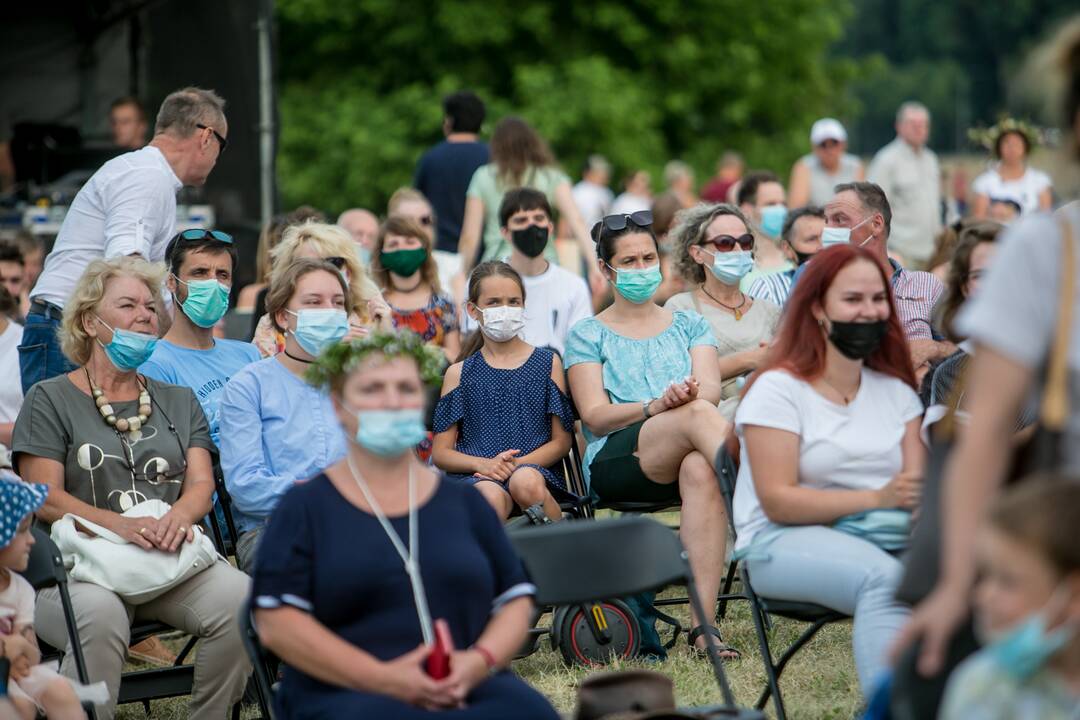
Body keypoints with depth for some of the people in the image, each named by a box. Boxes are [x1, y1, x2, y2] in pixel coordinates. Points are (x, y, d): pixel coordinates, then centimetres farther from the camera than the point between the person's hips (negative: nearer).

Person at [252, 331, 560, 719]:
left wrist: (479, 661, -7)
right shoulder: (305, 506, 10)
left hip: (468, 688, 3)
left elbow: (515, 600, 16)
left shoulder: (463, 501, 19)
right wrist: (383, 678, -13)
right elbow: (276, 622, -1)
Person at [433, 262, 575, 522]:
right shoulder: (459, 373, 16)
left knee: (525, 482, -37)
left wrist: (518, 463, -9)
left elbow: (562, 440, 10)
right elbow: (441, 453, 11)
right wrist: (484, 464, -10)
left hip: (534, 468, 1)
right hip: (474, 476, -1)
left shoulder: (548, 364, 16)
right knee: (490, 497, -39)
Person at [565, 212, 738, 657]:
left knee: (701, 470, -39)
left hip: (681, 459, 2)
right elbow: (595, 415, 2)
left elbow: (711, 390, 5)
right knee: (698, 415, -34)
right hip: (614, 462, -2)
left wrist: (690, 394, -21)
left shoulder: (689, 325, 23)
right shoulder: (588, 336, 17)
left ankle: (704, 622, -45)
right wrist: (657, 407, -16)